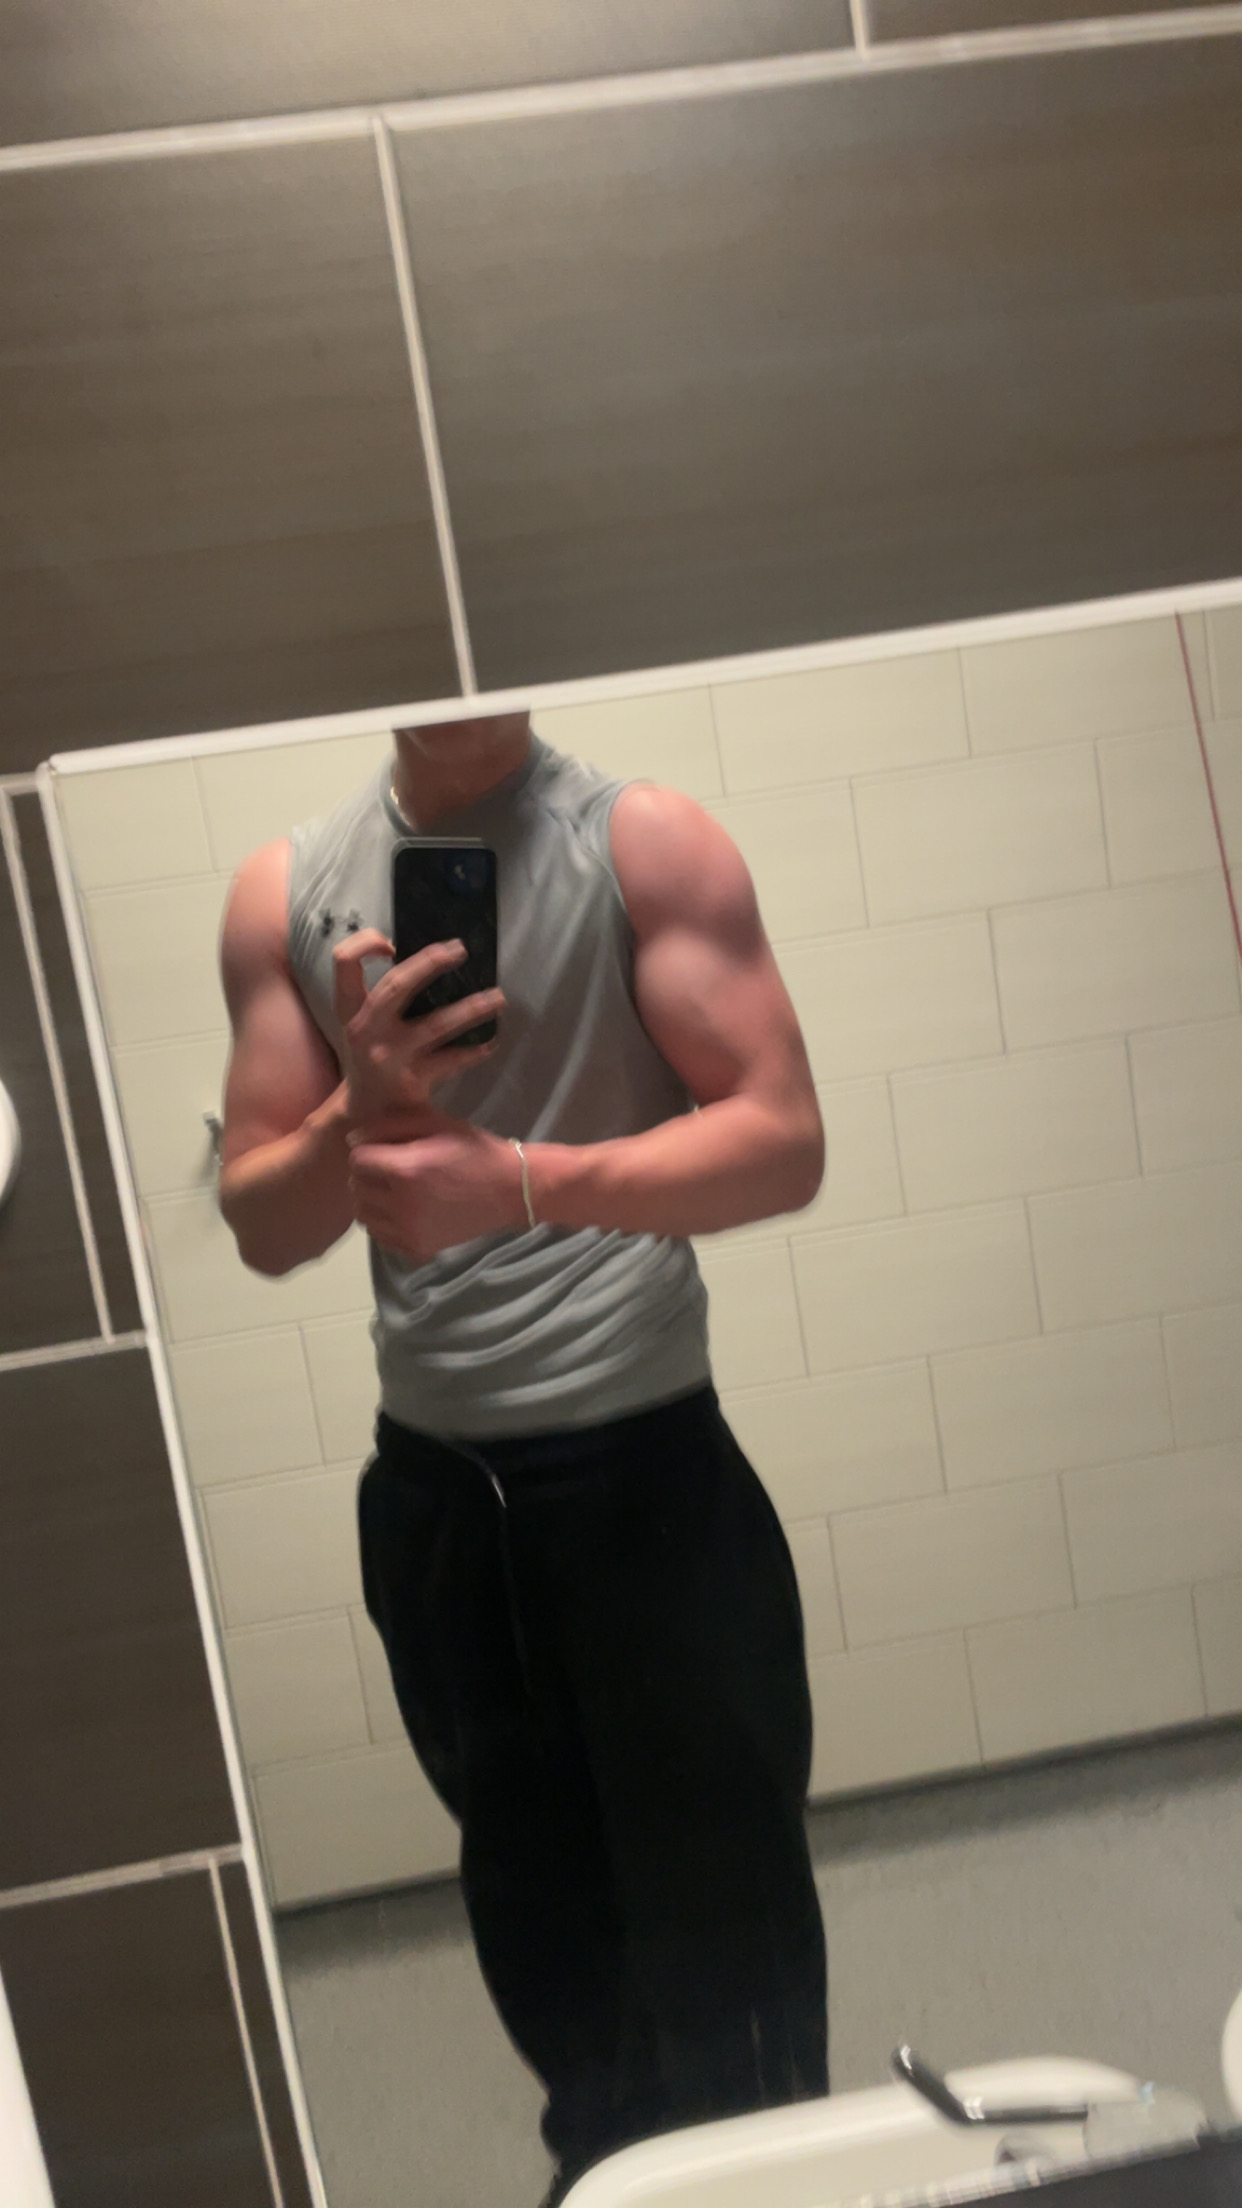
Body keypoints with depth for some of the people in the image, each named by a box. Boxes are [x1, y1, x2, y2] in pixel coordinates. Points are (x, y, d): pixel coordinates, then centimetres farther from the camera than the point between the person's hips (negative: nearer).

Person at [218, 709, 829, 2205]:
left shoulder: (643, 844, -5)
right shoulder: (285, 892, 3)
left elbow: (782, 1141, -13)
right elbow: (264, 1227, 3)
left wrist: (523, 1180, -26)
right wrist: (361, 1114, -18)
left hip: (644, 1467, -3)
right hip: (427, 1488, 4)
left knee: (717, 1899, 10)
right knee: (532, 1894, 21)